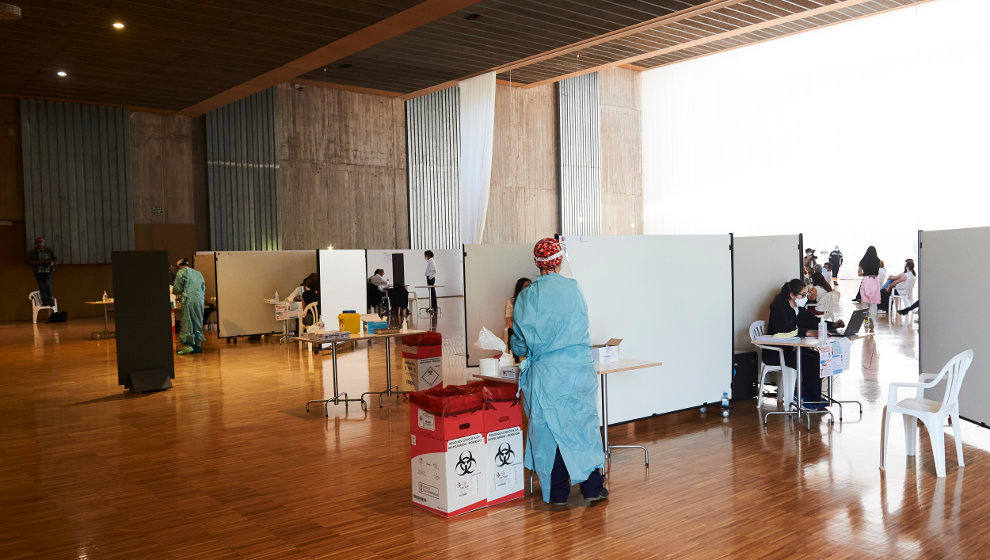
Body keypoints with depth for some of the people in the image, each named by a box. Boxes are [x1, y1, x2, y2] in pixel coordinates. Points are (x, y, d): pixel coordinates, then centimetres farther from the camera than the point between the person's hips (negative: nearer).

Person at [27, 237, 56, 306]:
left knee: (48, 285, -17)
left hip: (48, 271, -1)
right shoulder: (32, 252, 6)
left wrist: (52, 262, -7)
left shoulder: (49, 251, 10)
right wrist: (38, 262, -17)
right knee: (41, 287, -1)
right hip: (38, 272, 1)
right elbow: (29, 261, -2)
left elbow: (54, 258, 16)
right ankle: (45, 301, 1)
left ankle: (50, 300, -13)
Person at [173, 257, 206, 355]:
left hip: (189, 299, -6)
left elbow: (177, 288, 3)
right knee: (198, 322, 9)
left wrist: (178, 293, 26)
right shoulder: (198, 273, 21)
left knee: (187, 321, -3)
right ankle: (197, 345, 10)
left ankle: (188, 344, -9)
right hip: (200, 299, 6)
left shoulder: (181, 272, 3)